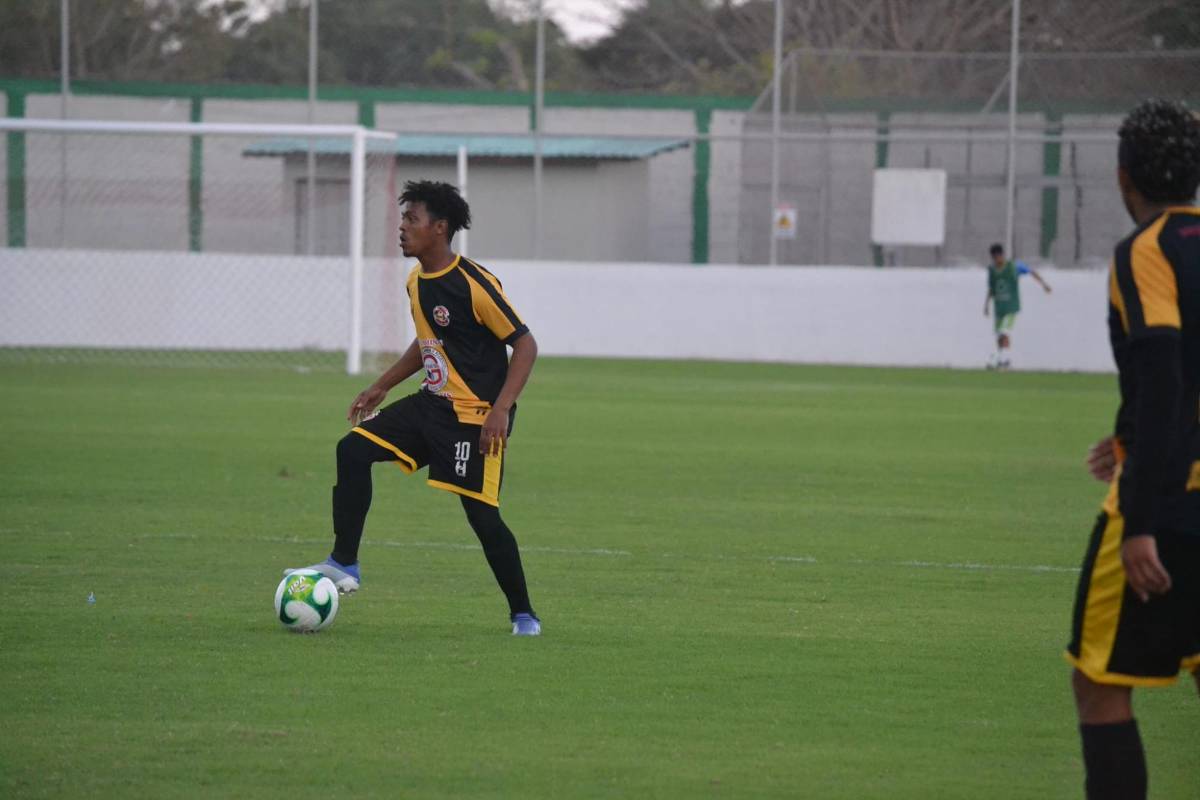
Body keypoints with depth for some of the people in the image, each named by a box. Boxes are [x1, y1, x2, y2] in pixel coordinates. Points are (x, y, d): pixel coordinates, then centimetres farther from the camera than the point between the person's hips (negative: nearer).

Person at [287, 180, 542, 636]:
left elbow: (525, 345, -17)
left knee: (481, 514, -10)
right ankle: (344, 566, 1)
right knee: (353, 448, -4)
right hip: (433, 404, 8)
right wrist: (382, 386, 22)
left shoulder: (474, 285, -19)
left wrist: (501, 409, -26)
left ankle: (523, 616, 7)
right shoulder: (417, 282, 7)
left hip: (476, 414, -8)